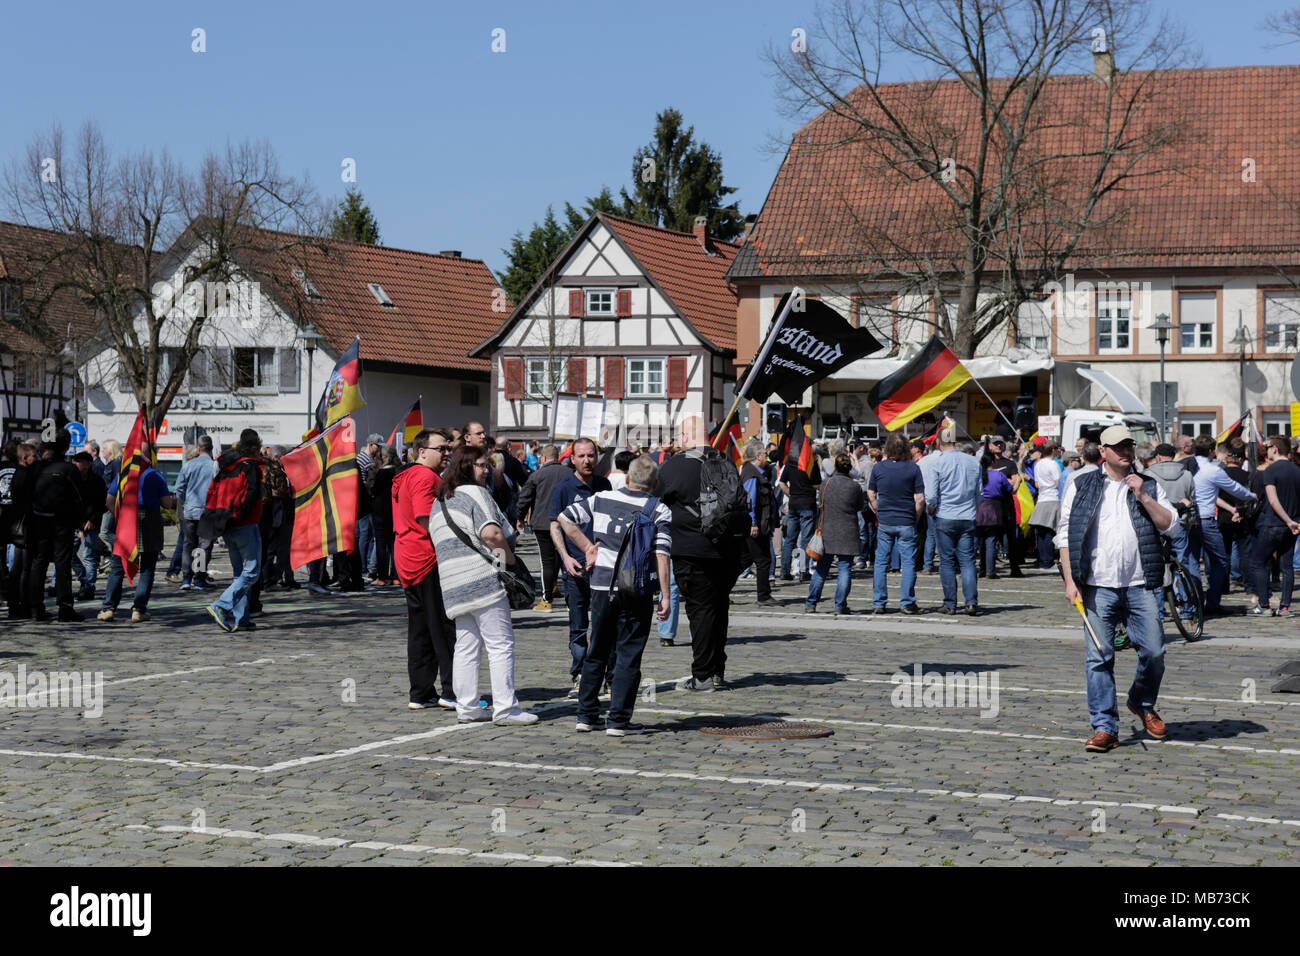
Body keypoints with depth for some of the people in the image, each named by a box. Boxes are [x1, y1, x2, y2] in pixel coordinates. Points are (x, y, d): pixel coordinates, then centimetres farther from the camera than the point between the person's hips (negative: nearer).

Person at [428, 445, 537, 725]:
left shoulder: (439, 502, 21)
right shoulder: (475, 493, -7)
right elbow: (491, 533, -20)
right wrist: (510, 560, -7)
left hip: (452, 583, 9)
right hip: (482, 577, -9)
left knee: (466, 645, 12)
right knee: (501, 644, -6)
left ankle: (466, 706, 11)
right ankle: (505, 707, -8)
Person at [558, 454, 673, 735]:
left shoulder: (602, 499, 5)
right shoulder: (659, 511, -5)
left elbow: (565, 518, 6)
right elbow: (662, 556, -11)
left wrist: (588, 547, 11)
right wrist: (665, 596, -8)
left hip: (602, 586, 3)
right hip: (637, 591, -3)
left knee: (597, 652, 15)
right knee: (629, 655, 3)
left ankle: (587, 715, 17)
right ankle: (619, 720, 1)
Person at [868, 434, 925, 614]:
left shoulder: (878, 467, -1)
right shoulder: (913, 468, -7)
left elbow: (871, 494, 7)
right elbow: (920, 499, -8)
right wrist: (916, 518, 6)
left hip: (884, 523, 2)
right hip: (906, 523, -2)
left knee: (881, 563, 9)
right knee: (908, 563, 4)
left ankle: (879, 603, 9)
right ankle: (907, 603, 3)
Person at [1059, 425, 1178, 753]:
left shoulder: (1149, 486, 13)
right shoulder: (1082, 487, 9)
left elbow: (1170, 525, 3)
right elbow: (1067, 536, 7)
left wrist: (1143, 497, -7)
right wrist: (1070, 580, -1)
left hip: (1140, 585, 1)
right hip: (1097, 586, -1)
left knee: (1153, 652, -1)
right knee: (1099, 658, -4)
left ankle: (1142, 703, 27)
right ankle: (1104, 727, 1)